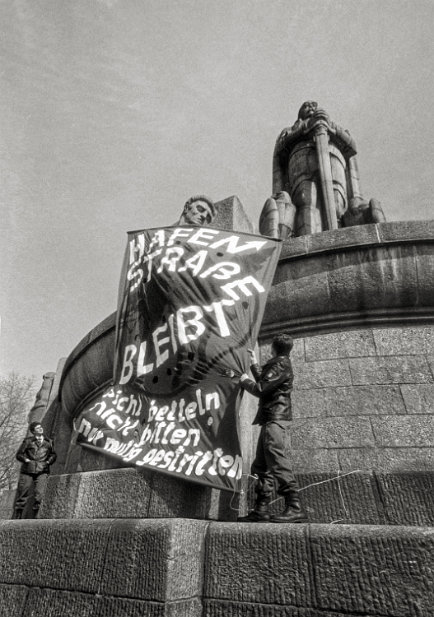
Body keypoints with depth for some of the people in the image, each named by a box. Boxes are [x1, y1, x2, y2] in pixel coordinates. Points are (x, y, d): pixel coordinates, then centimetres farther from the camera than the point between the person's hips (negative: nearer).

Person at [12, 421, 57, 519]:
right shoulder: (28, 441, 6)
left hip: (42, 471, 1)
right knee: (23, 494, 3)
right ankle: (17, 517, 20)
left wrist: (48, 462, 5)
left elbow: (53, 455, 22)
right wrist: (26, 460, -8)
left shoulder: (48, 442, 13)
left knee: (40, 494, -10)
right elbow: (19, 454, 7)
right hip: (28, 470, -1)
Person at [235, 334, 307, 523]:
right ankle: (261, 509, 13)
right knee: (262, 465, 10)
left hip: (276, 419, -10)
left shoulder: (280, 365, -9)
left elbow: (260, 389, -14)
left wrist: (244, 381, 3)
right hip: (271, 420, 11)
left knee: (278, 463, -17)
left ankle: (295, 508, -16)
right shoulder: (281, 364, 22)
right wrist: (254, 363, 40)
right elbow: (265, 381, 34)